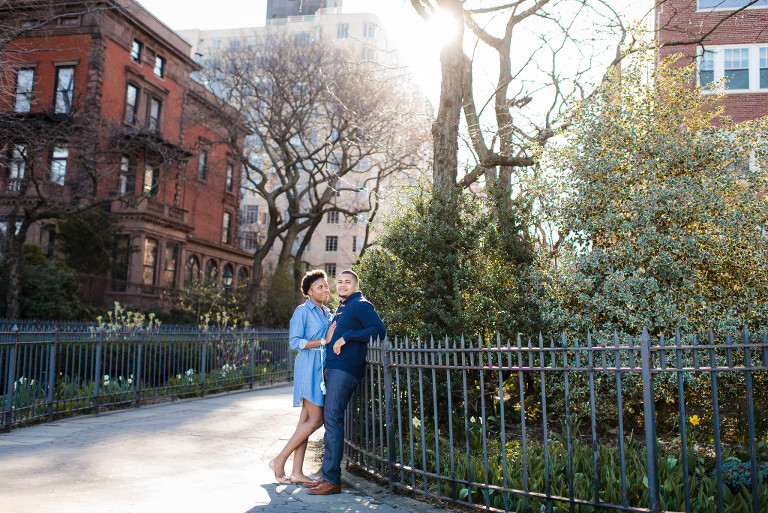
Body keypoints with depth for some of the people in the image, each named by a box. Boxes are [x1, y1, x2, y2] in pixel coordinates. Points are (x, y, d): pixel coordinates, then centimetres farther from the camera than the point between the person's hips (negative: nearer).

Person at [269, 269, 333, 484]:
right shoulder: (303, 311, -6)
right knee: (316, 420, -10)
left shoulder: (327, 312, 18)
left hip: (322, 367, 8)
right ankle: (279, 460, 1)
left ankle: (297, 472, 8)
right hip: (309, 366, -8)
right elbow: (295, 342, -13)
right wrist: (324, 341, -14)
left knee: (306, 419, 6)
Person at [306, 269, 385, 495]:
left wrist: (346, 337, -19)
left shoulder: (361, 305, -5)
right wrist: (330, 337, 13)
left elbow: (379, 330, -19)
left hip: (345, 368, -10)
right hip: (333, 367, 10)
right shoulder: (342, 307, 23)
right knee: (330, 419, 10)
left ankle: (332, 479, -11)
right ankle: (328, 474, 16)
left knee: (332, 418, -13)